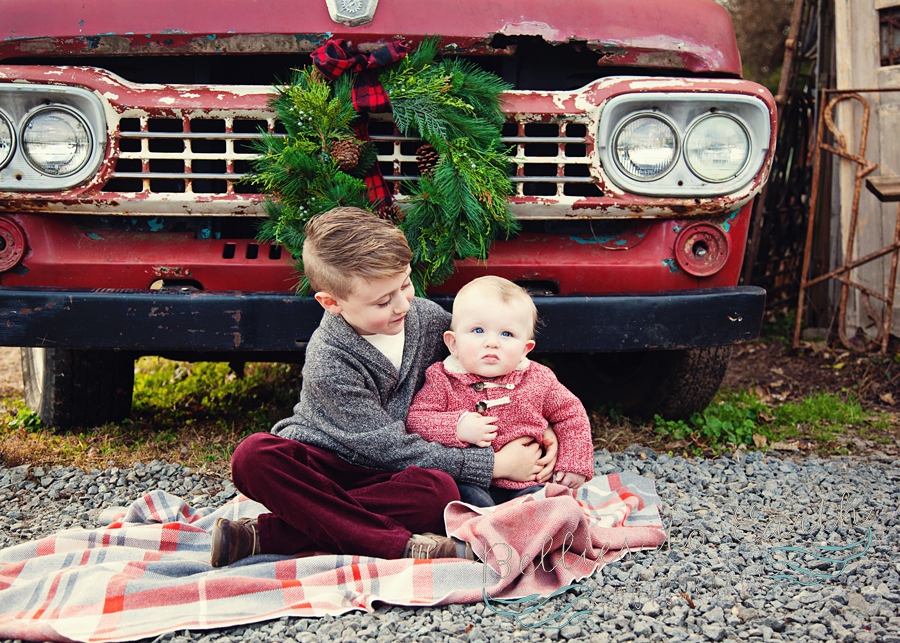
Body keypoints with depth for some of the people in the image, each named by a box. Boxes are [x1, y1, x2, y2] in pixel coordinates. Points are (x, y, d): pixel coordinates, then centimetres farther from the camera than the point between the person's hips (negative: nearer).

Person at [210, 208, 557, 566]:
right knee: (254, 456, -34)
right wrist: (495, 465, -19)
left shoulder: (426, 317, -5)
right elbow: (388, 450, -20)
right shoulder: (328, 366, -21)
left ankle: (268, 535, -30)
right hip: (320, 465, -3)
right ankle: (401, 545, -38)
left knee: (438, 490, -32)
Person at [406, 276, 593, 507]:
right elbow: (414, 419, -6)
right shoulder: (442, 380, -1)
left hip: (526, 483, 2)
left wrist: (574, 464, 7)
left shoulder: (539, 381, 3)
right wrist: (457, 427, -20)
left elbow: (572, 415, 16)